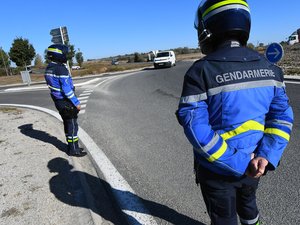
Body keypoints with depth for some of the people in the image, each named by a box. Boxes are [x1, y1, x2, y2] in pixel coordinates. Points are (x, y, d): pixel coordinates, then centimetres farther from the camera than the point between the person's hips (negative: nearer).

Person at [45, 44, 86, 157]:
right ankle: (74, 150, 12)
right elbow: (67, 89, -23)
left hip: (58, 101, 9)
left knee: (67, 124, 18)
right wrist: (76, 102, -16)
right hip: (67, 102, -9)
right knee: (72, 126, 2)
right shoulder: (61, 69, -21)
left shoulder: (48, 69, 8)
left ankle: (72, 147, 29)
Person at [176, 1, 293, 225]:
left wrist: (238, 163, -20)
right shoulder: (269, 67, -4)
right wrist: (266, 156, -12)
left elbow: (195, 128, -26)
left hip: (217, 169, -4)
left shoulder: (201, 71, -21)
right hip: (254, 165, 5)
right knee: (247, 203, 33)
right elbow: (282, 116, -5)